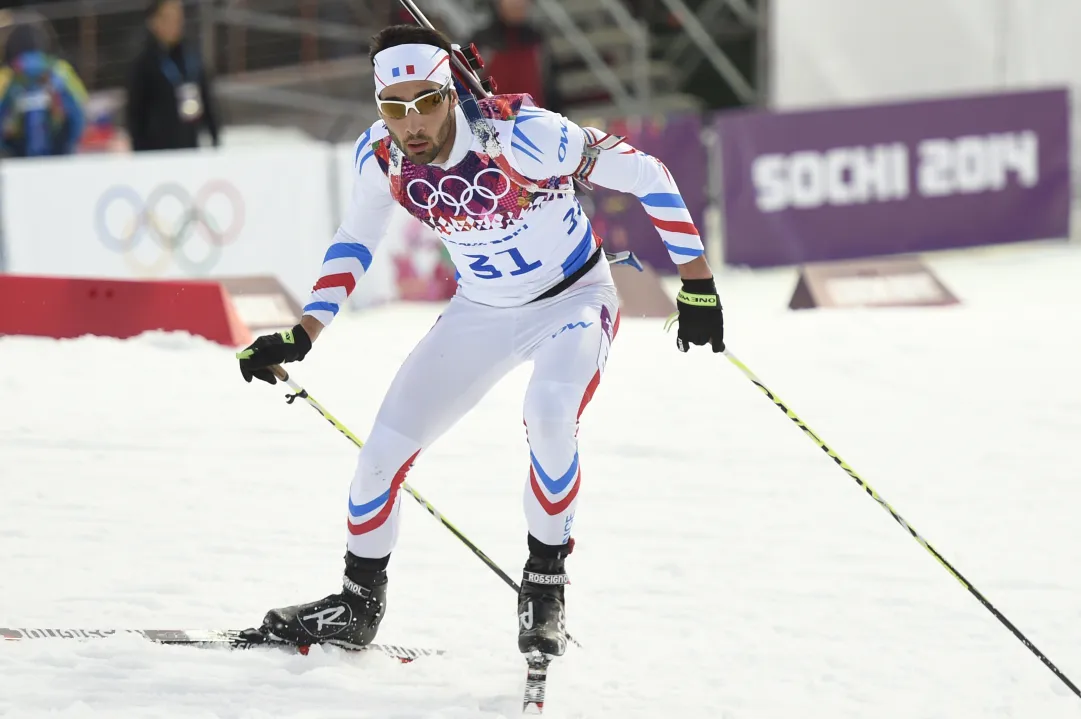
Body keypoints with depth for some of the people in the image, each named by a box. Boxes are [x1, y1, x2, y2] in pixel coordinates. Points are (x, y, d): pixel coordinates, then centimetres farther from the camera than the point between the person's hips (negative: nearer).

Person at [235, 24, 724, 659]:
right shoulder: (381, 156, -17)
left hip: (574, 297, -5)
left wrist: (697, 285, -21)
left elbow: (644, 174, -23)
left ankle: (546, 586, -14)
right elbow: (356, 240, 5)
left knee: (549, 413, -34)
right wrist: (303, 335, -2)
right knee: (387, 446, -1)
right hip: (481, 313, 5)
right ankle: (359, 604, 22)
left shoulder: (520, 135, -33)